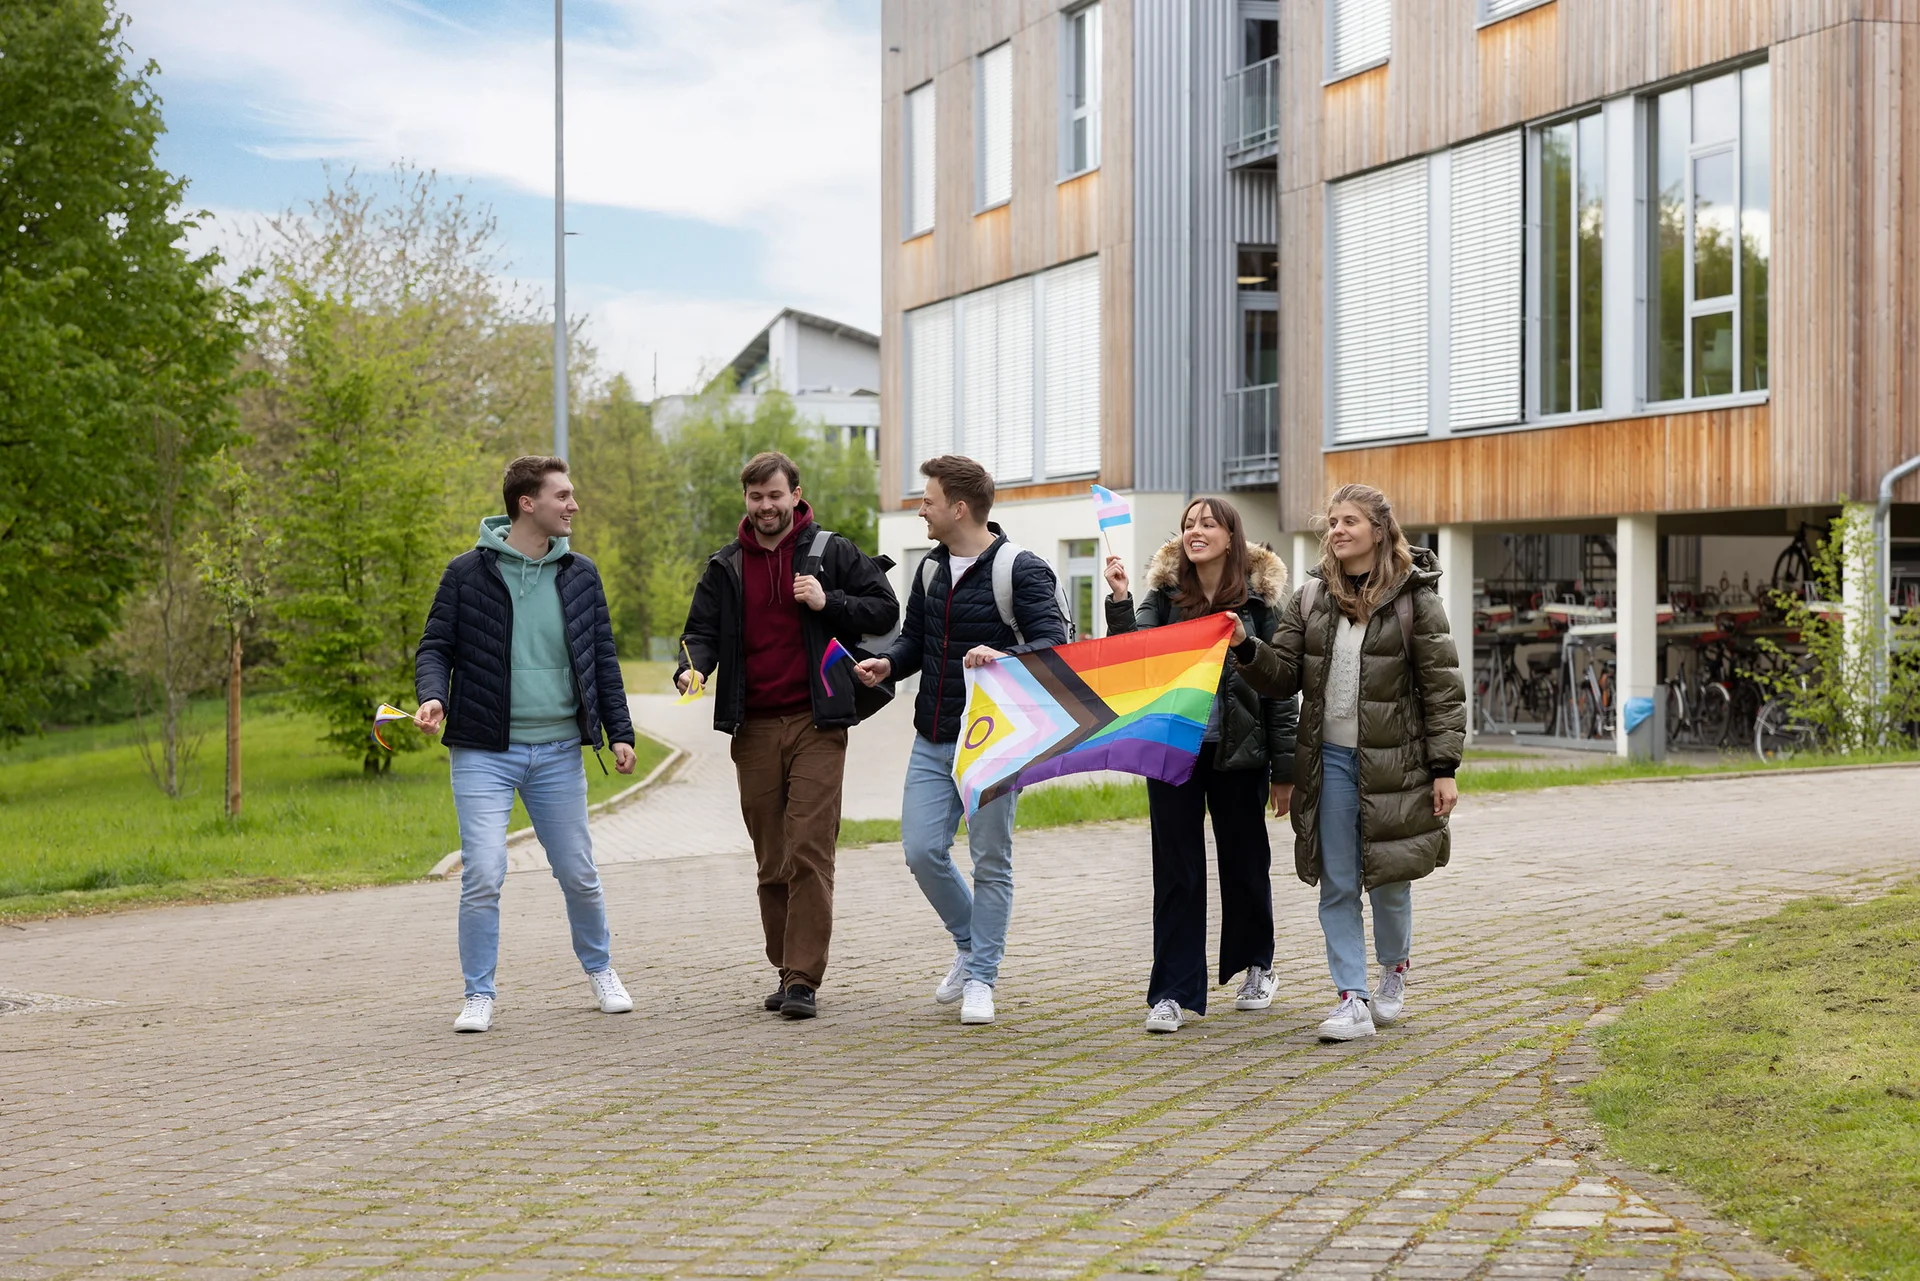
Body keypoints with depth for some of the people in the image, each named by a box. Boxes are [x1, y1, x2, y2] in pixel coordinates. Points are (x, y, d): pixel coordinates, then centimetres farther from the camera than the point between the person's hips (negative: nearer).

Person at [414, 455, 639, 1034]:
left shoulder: (580, 574, 8)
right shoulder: (469, 572, -3)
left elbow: (602, 658, 12)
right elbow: (436, 647, 1)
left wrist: (619, 732, 5)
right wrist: (433, 697, -19)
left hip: (559, 752, 3)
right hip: (485, 753, -3)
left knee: (579, 876, 10)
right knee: (483, 877, -10)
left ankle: (599, 968, 35)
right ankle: (480, 996, 5)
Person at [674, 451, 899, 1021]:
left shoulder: (831, 553, 5)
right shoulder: (725, 567, 12)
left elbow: (885, 610, 7)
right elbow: (703, 630, 10)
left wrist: (828, 603, -10)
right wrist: (692, 667, -13)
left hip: (816, 724, -3)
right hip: (753, 728, 3)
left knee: (810, 852, -11)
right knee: (771, 862, 7)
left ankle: (804, 980, -11)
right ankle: (787, 970, 17)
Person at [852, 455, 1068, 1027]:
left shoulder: (1021, 570, -10)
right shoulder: (931, 568, 11)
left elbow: (1054, 644, -17)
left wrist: (1004, 656, -36)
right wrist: (888, 663, 0)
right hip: (932, 742, 6)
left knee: (990, 862, 2)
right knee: (922, 850, 0)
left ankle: (981, 978, 12)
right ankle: (969, 943, 24)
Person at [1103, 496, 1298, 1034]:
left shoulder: (1260, 597, -1)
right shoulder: (1164, 591, 4)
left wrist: (1283, 768, -2)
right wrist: (1119, 599, -20)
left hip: (1238, 749, -1)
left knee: (1244, 863, 11)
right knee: (1176, 870, 1)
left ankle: (1255, 966, 34)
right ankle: (1171, 993, 4)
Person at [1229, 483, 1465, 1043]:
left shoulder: (1413, 598, -4)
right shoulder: (1312, 597, 7)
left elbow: (1442, 688, -4)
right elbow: (1285, 676, 8)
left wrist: (1444, 768, -8)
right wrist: (1246, 649, -11)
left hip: (1391, 761, -3)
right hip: (1330, 760, 3)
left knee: (1388, 881, 8)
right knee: (1337, 885, 1)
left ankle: (1394, 971, 34)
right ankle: (1353, 1000, 4)